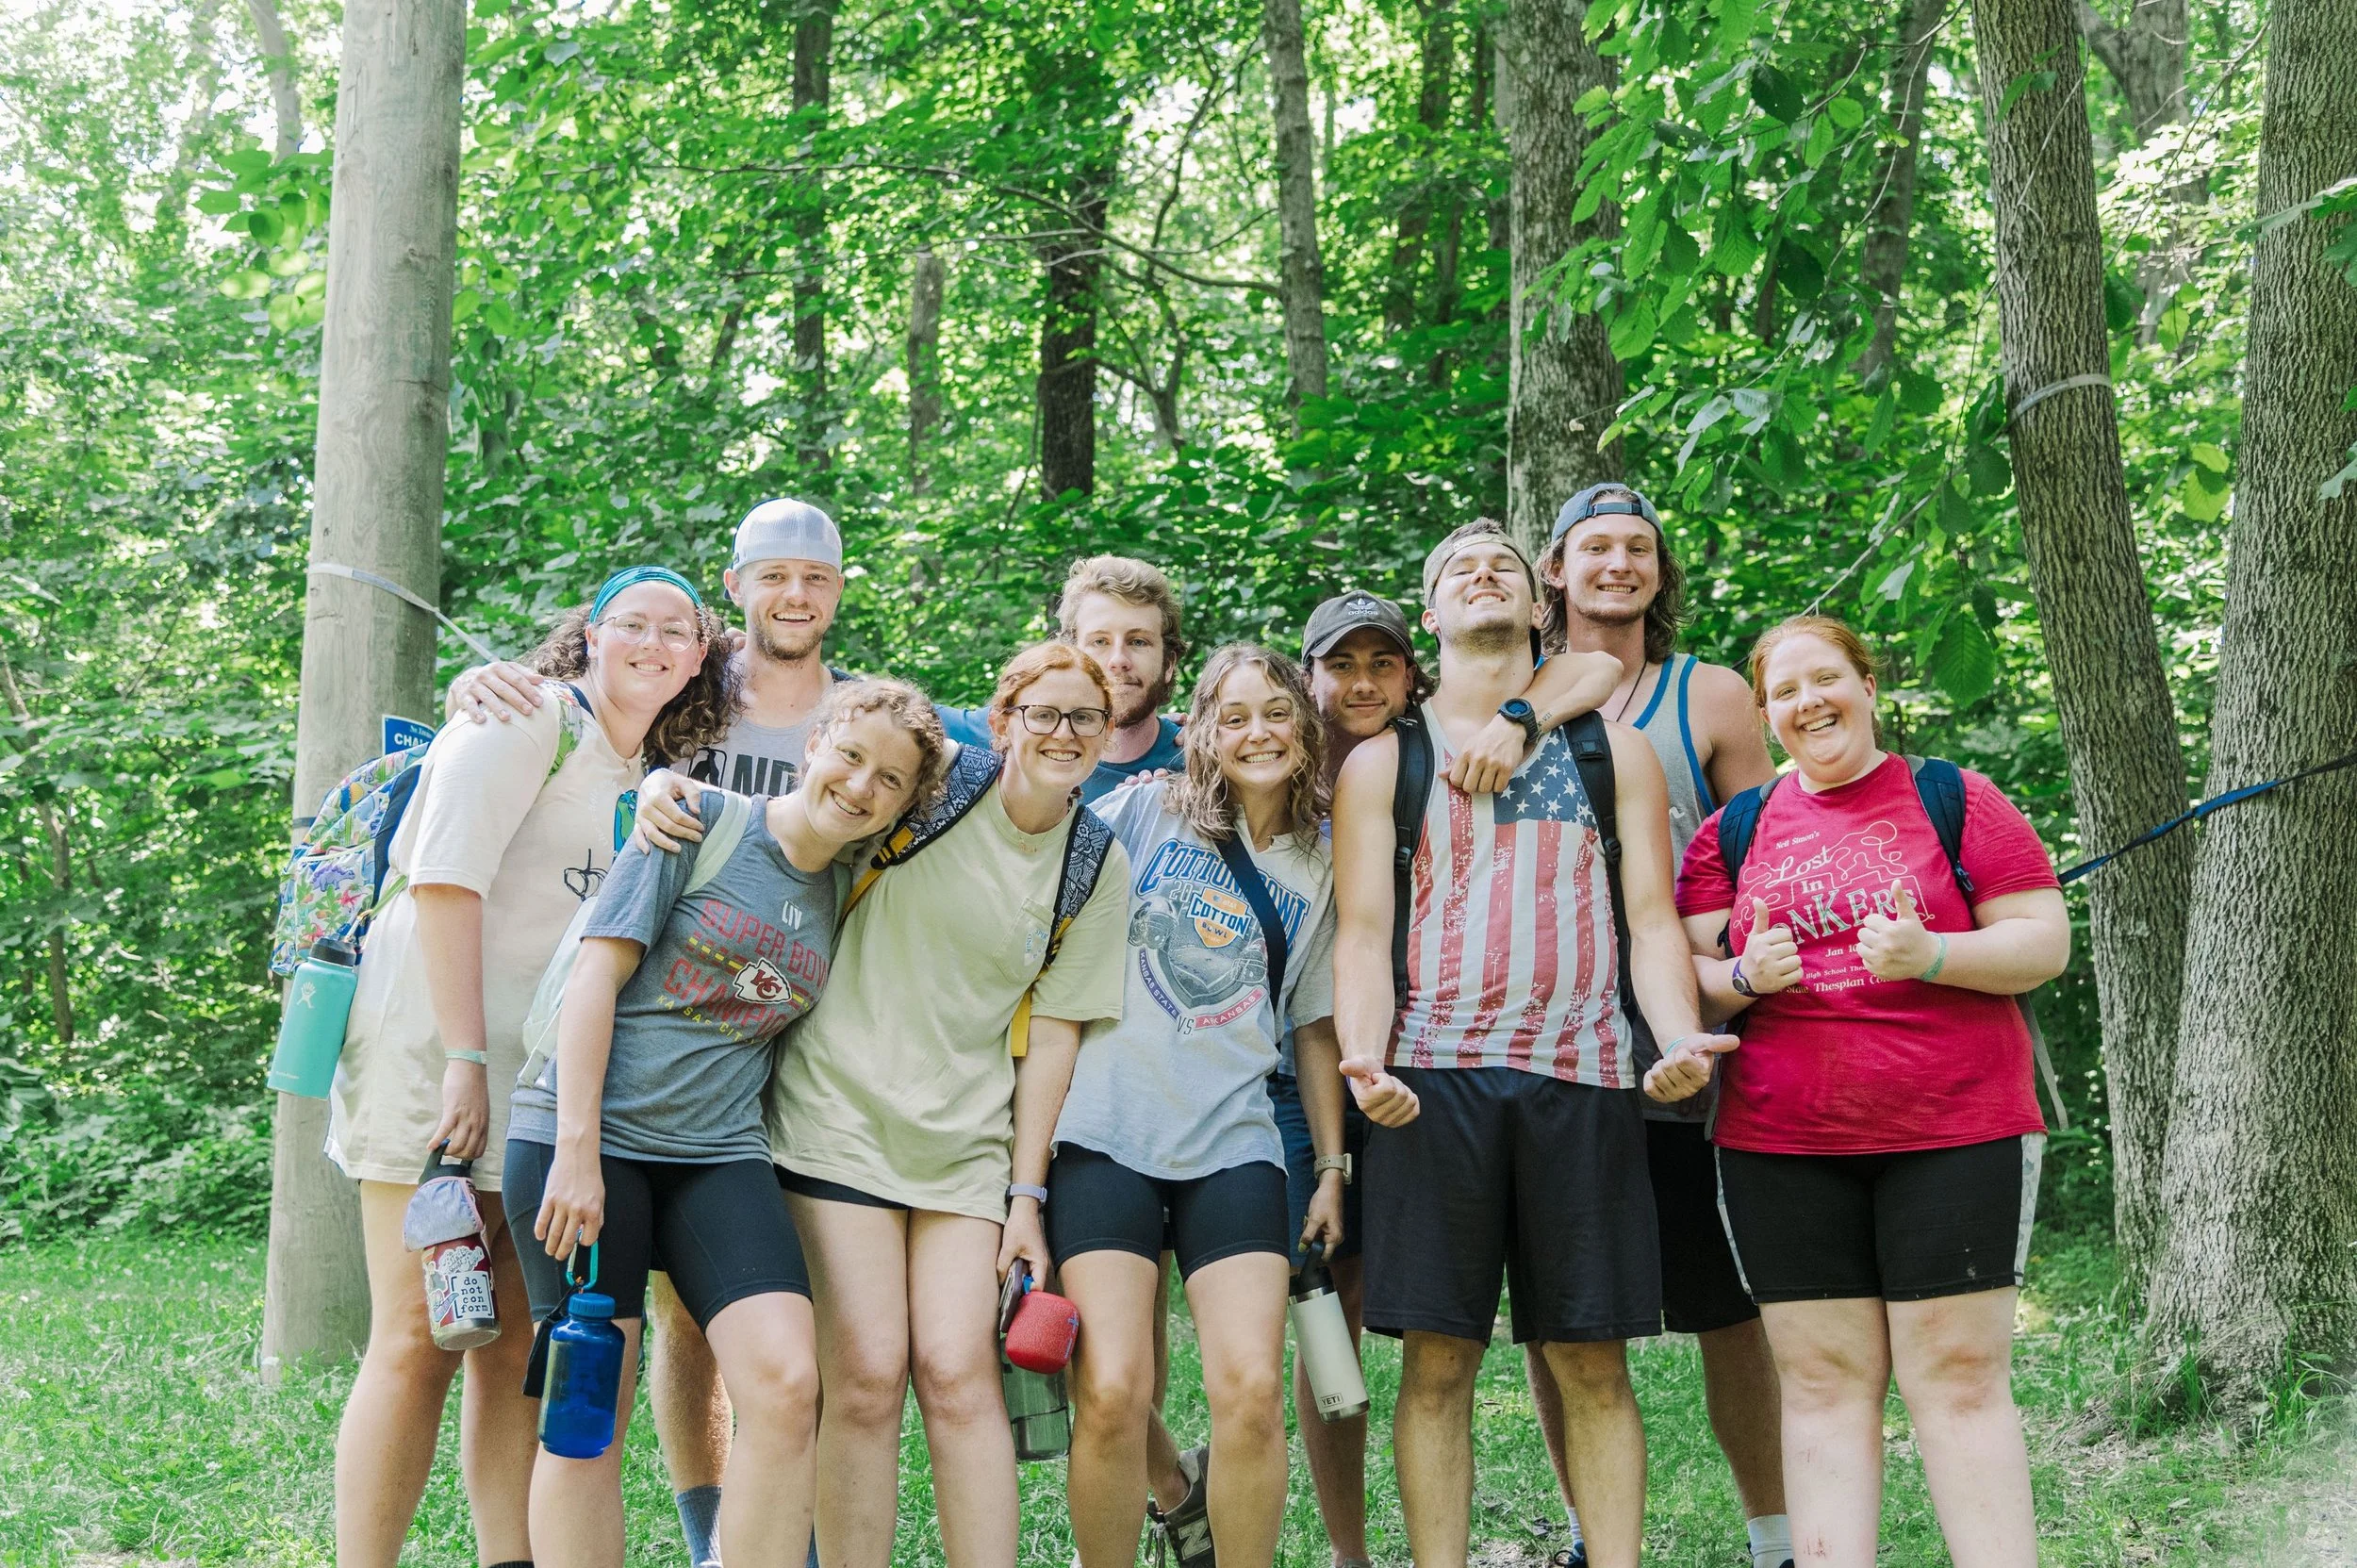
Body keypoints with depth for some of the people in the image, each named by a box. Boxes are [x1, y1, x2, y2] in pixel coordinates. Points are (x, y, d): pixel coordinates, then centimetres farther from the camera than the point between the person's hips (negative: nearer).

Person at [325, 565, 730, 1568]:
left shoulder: (652, 779, 19)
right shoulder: (526, 717, -4)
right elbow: (446, 877, -13)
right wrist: (463, 1060, -18)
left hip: (545, 1073, 8)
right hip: (437, 1045, -7)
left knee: (517, 1346, 6)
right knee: (418, 1344, -8)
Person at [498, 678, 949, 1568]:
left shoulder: (851, 894, 11)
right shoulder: (703, 822, -3)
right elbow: (598, 971, -7)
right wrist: (578, 1150, -13)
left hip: (720, 1153, 4)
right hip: (587, 1138, -4)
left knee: (787, 1386, -15)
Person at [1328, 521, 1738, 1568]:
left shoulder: (1612, 749, 16)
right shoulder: (1383, 762, 13)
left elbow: (1651, 916, 8)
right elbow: (1363, 932, 5)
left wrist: (1680, 1037, -11)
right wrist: (1362, 1058, -14)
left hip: (1581, 1077, 1)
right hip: (1433, 1078, -1)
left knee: (1593, 1362, 2)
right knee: (1437, 1361, 0)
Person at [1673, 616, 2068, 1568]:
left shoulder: (1955, 801, 4)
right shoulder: (1734, 833, 12)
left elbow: (2045, 942, 0)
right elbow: (1688, 975, 11)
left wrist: (1930, 955, -16)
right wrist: (1743, 978, -11)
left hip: (1956, 1132, -2)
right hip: (1780, 1145, 2)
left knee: (1961, 1376, -3)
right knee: (1823, 1382, 1)